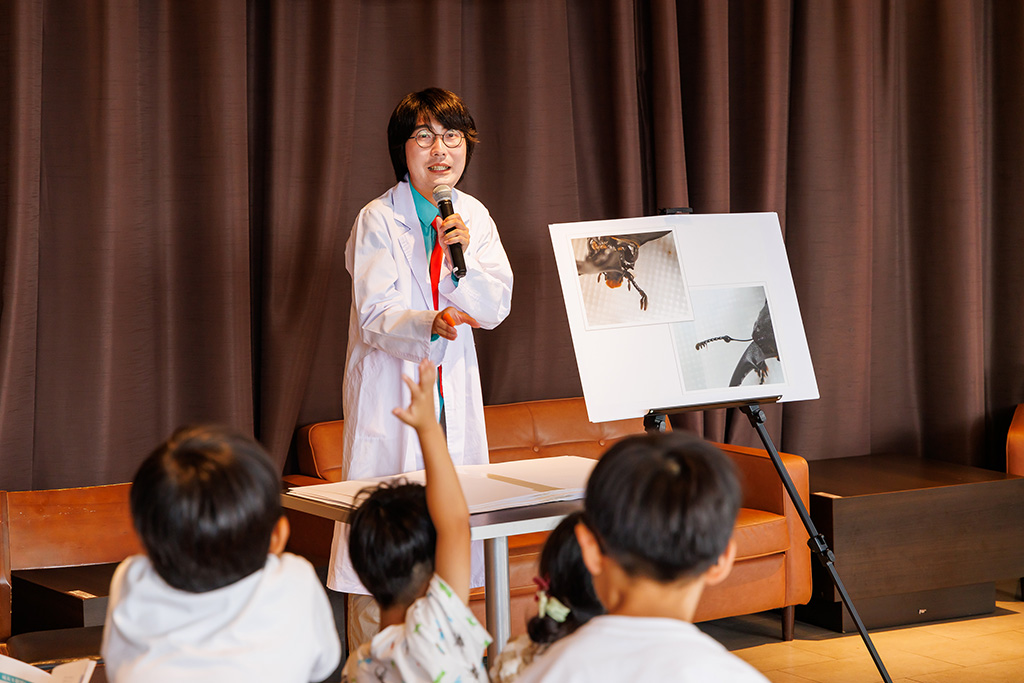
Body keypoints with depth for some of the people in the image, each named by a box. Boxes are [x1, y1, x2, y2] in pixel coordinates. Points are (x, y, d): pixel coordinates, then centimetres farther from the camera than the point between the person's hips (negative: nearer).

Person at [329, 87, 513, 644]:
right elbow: (376, 314, -15)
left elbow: (495, 309, 0)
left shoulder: (473, 217, 7)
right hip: (390, 392, -5)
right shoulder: (378, 220, -8)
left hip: (452, 392, 5)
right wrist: (431, 325, -35)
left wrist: (462, 259, -18)